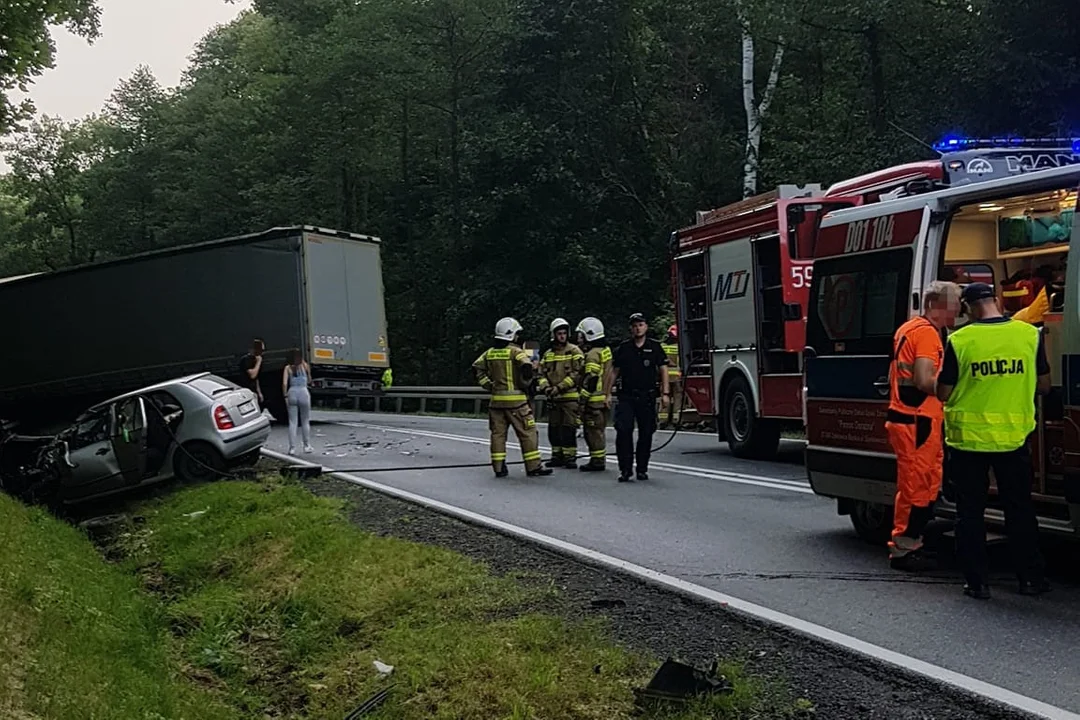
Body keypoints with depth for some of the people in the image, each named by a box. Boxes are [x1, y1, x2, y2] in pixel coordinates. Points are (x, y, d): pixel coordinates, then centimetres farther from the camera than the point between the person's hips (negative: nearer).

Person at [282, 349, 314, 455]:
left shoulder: (288, 368, 2)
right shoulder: (305, 366, 3)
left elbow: (284, 383, -7)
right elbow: (309, 380, 17)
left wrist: (285, 396, 0)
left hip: (292, 393, 0)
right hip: (303, 392, 0)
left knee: (292, 422, 4)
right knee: (305, 421, 13)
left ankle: (292, 448, 0)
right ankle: (307, 446, 18)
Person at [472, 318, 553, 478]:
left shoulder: (490, 352, 10)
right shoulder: (515, 351, -8)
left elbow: (477, 368, 10)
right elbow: (527, 367, -23)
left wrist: (488, 385, 11)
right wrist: (525, 384, -8)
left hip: (496, 399, 6)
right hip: (515, 399, -6)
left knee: (498, 433, 9)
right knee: (527, 433, 2)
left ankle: (498, 467, 8)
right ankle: (533, 467, 3)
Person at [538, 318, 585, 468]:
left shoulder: (574, 351, -2)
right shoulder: (548, 354, 14)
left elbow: (577, 373, -10)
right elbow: (542, 373, 13)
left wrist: (560, 387, -15)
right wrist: (546, 387, -7)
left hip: (570, 397, -5)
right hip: (553, 399, 5)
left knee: (569, 428, -7)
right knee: (554, 428, 8)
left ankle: (570, 456, -1)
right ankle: (557, 455, 17)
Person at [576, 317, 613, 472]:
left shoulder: (592, 355, -16)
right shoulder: (605, 350, 14)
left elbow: (590, 380, -21)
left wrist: (582, 400, -19)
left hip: (594, 400, -10)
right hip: (605, 399, 10)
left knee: (593, 431, -4)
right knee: (600, 430, 16)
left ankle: (597, 461, -2)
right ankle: (600, 459, 22)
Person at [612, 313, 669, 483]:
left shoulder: (654, 347, 6)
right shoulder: (623, 348, 8)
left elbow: (663, 371, 6)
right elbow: (615, 372, 11)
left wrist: (665, 393, -3)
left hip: (647, 397, 0)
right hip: (626, 396, 0)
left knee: (646, 433, 4)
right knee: (623, 431, -12)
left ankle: (642, 469, 15)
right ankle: (625, 469, -9)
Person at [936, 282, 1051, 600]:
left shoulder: (959, 340, -11)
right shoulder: (1030, 335, -3)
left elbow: (943, 394, -7)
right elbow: (1043, 385, 6)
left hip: (969, 439, -2)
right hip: (1014, 437, 2)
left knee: (970, 512, 8)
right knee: (1019, 509, 15)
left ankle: (976, 582, 10)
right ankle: (1031, 577, 21)